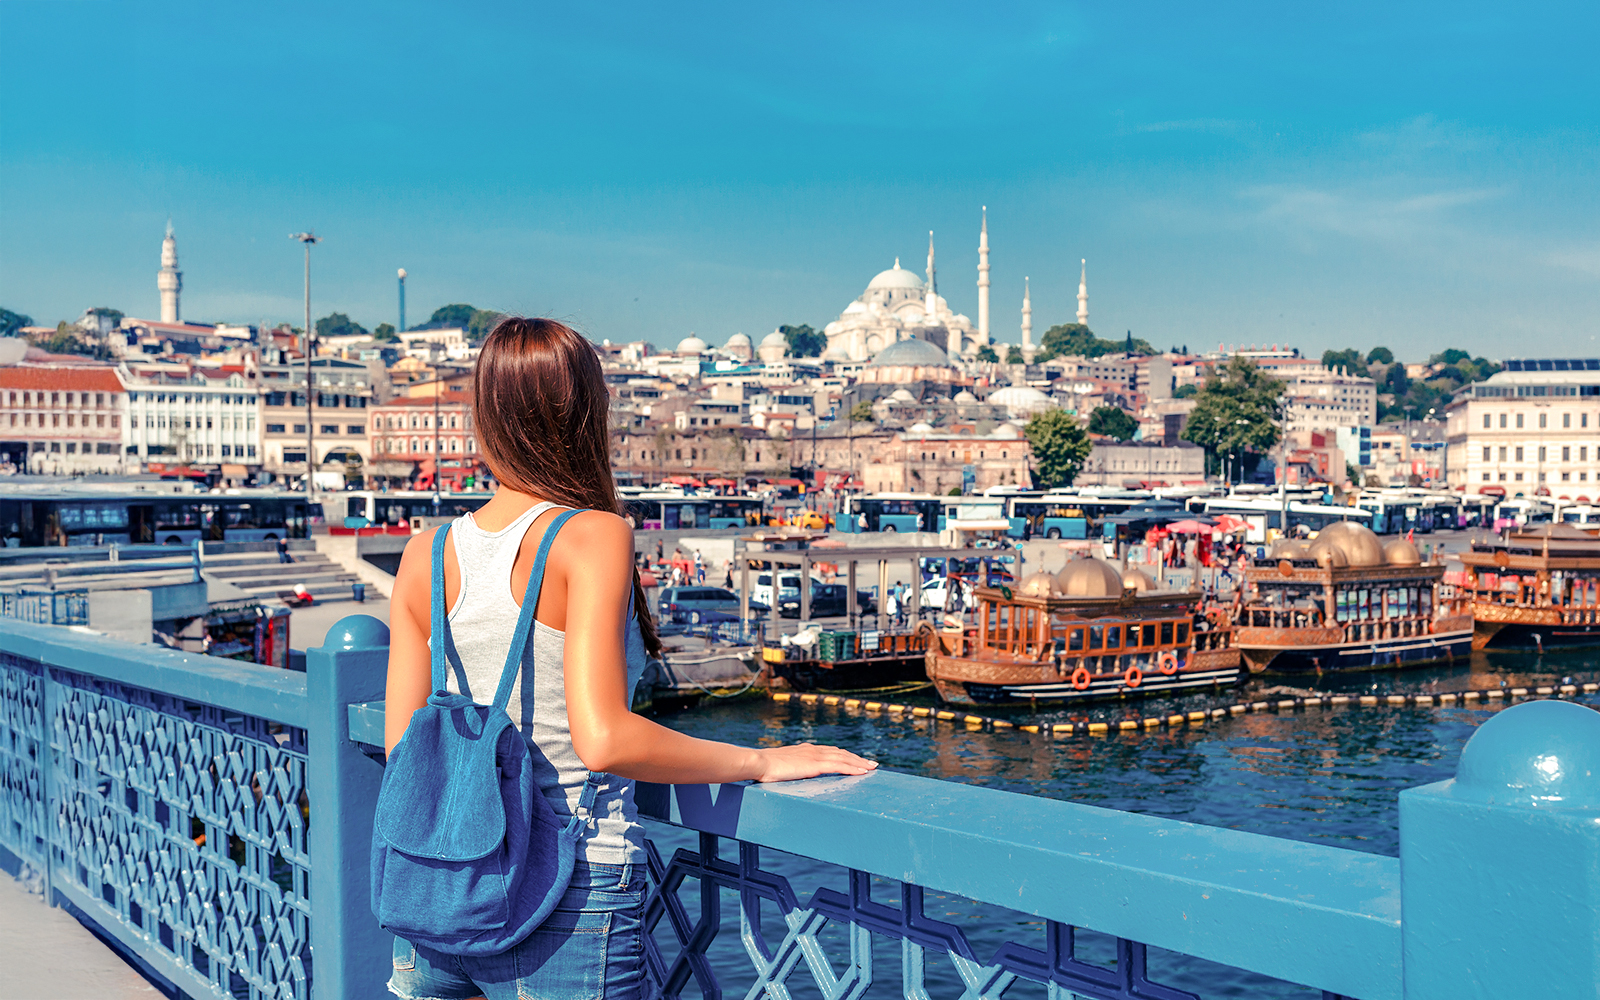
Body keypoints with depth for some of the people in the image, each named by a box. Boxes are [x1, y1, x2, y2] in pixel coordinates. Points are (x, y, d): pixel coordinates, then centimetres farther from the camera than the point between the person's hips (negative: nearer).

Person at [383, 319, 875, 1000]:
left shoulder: (424, 559, 1)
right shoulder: (593, 536, -13)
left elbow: (402, 744, 4)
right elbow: (602, 740, -23)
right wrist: (761, 761, -13)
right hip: (568, 898, -5)